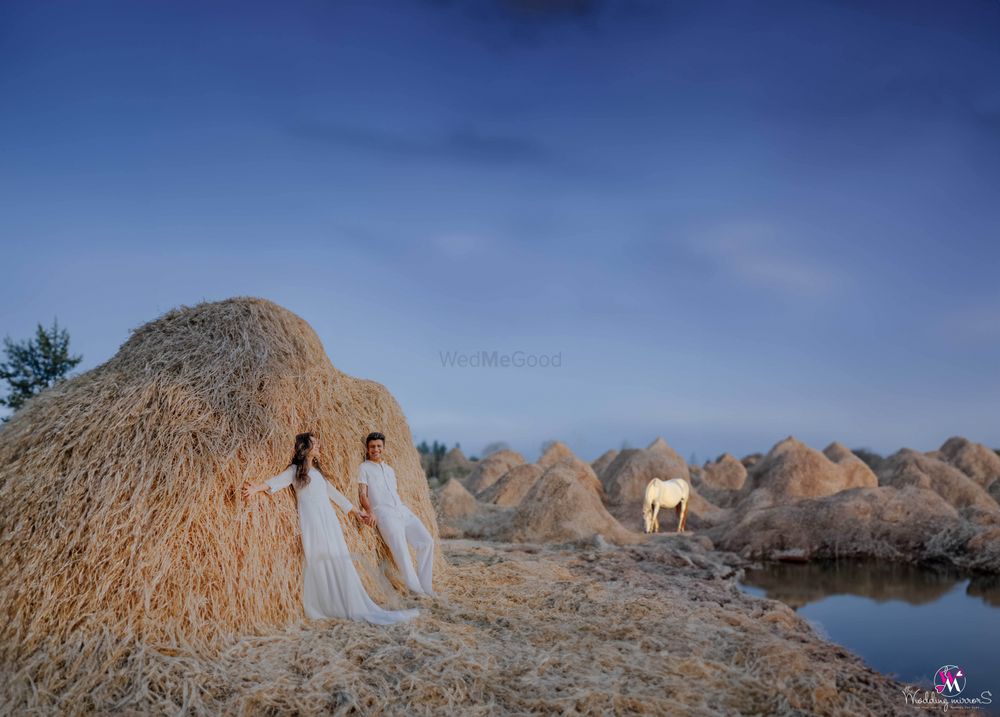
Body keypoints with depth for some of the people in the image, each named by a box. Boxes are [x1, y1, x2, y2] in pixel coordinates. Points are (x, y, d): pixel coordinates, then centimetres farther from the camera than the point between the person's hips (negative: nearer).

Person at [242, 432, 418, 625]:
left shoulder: (317, 472, 23)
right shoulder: (294, 470, 4)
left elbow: (334, 493, 28)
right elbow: (276, 481, -14)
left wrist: (356, 512, 29)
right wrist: (255, 488, -34)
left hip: (329, 522, 6)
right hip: (312, 524, -6)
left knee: (339, 562, 3)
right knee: (318, 562, -8)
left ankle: (356, 608, 5)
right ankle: (318, 609, 1)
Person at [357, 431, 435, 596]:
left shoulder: (390, 469, 27)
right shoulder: (364, 468, 10)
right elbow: (363, 494, 0)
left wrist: (405, 508, 13)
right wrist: (370, 512, -15)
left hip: (402, 510, 6)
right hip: (384, 513, -6)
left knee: (426, 541, -8)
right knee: (400, 549, -23)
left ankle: (425, 586, -2)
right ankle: (415, 589, -21)